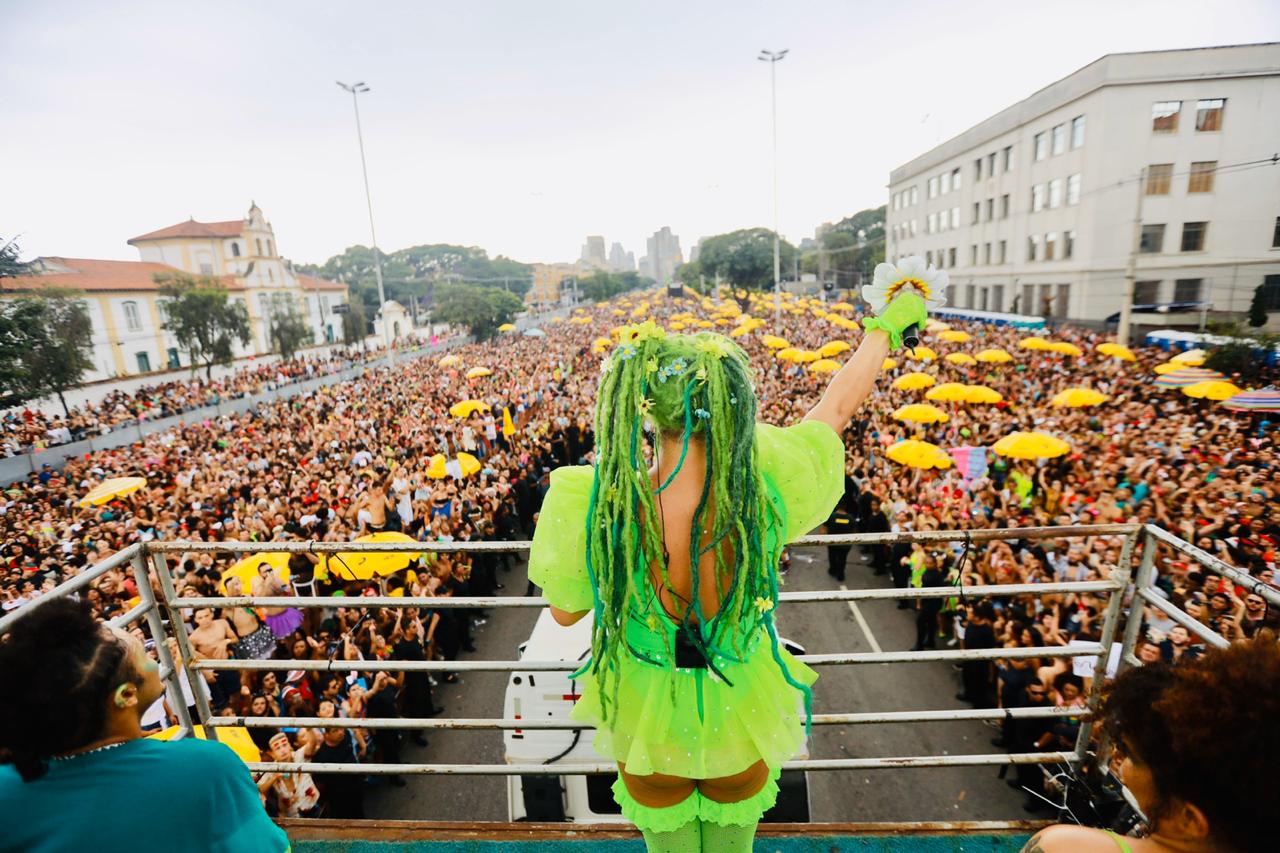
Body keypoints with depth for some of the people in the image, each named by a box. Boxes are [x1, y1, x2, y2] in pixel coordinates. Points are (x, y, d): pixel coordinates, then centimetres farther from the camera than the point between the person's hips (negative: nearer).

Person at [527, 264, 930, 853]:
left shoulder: (588, 505, -33)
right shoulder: (766, 487, -31)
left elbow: (564, 612, -12)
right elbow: (839, 404, -11)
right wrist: (888, 324, 9)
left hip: (645, 719, 0)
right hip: (739, 716, 1)